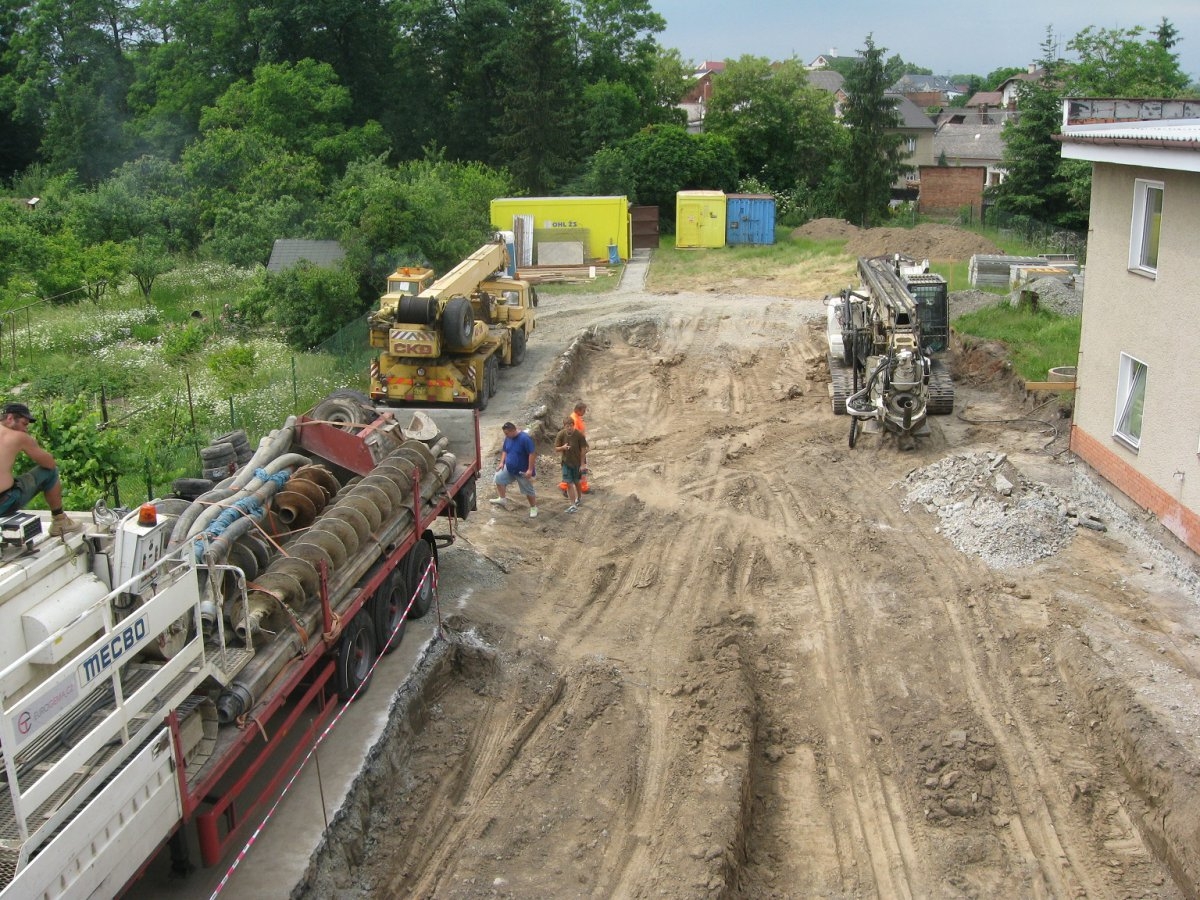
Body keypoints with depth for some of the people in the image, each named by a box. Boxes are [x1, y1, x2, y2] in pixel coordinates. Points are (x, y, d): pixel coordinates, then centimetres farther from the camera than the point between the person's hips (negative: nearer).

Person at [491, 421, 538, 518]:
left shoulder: (525, 438, -25)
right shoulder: (508, 438, -3)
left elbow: (533, 453, -26)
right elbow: (505, 451, 13)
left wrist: (530, 470, -27)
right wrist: (502, 462, -2)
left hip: (522, 471, -7)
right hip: (509, 468, 7)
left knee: (528, 491, 3)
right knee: (499, 478, 2)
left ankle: (533, 508, 22)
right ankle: (502, 499, 19)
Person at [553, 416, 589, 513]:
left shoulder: (579, 435, -17)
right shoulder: (561, 435, -13)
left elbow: (583, 450, -10)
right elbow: (556, 448, -4)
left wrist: (582, 464, -10)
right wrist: (563, 447, -27)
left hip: (577, 462, -1)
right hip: (566, 462, 1)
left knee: (576, 482, 16)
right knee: (569, 483, -4)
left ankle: (578, 498, 41)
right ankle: (573, 505, 1)